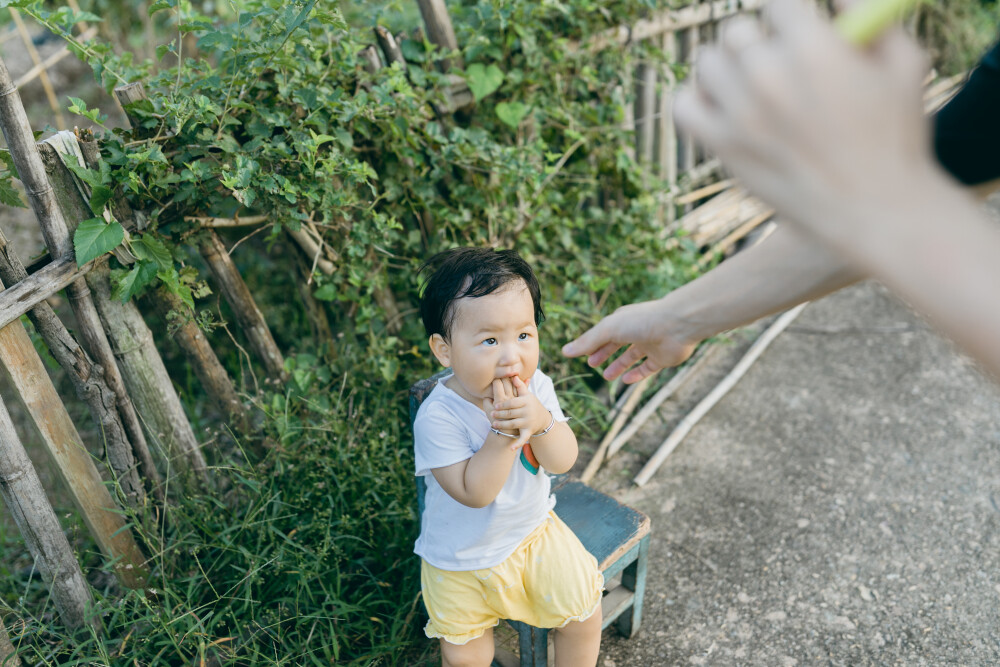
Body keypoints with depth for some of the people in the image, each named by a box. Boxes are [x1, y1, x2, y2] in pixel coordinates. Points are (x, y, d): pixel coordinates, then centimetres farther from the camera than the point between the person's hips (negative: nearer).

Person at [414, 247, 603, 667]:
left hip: (532, 532, 4)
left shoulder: (535, 388, -13)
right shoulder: (437, 417, -29)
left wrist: (540, 421, -36)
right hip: (461, 558, -3)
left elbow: (563, 461, -16)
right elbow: (474, 493, -30)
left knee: (584, 609, 3)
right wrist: (504, 430, -39)